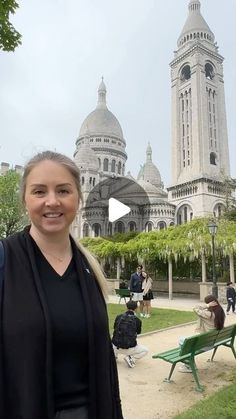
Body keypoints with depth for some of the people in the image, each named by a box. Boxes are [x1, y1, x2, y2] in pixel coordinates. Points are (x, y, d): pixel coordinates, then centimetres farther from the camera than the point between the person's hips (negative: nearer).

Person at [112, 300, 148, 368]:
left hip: (116, 347, 4)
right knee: (145, 350, 21)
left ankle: (114, 355, 17)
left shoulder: (118, 317, -1)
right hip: (129, 348, -4)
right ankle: (130, 358, 0)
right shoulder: (137, 320, -6)